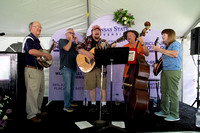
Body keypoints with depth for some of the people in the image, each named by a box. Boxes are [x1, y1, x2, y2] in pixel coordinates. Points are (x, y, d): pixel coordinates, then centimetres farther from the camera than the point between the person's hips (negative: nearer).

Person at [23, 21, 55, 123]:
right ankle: (31, 114, 2)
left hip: (40, 69, 10)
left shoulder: (37, 41, 21)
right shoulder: (29, 39, -9)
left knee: (41, 91, 15)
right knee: (32, 92, -7)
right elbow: (31, 51, -27)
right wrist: (46, 55, -22)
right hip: (31, 70, -10)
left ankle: (37, 110, 28)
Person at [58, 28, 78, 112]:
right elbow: (67, 48, -15)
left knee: (72, 86, 13)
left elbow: (78, 52, 11)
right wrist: (71, 39, -4)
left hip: (73, 67, 7)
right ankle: (66, 106, -6)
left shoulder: (73, 43, 21)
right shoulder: (62, 41, 3)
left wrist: (76, 42, 5)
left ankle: (70, 102, 25)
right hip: (65, 67, -7)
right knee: (67, 87, -11)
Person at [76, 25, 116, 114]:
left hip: (101, 67, 1)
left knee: (102, 87, -1)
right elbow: (78, 48, -4)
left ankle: (104, 106, 10)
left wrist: (112, 48, -15)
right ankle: (93, 105, 22)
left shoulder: (103, 42, 11)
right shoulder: (87, 39, 7)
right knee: (91, 87, 6)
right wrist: (88, 53, -18)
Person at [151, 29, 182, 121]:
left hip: (173, 72, -9)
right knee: (164, 92, 14)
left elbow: (174, 54, -28)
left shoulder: (176, 44, -8)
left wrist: (159, 50, -24)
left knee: (173, 94, -6)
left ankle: (175, 115, 4)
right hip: (164, 71, 9)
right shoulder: (166, 46, 17)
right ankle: (164, 111, 27)